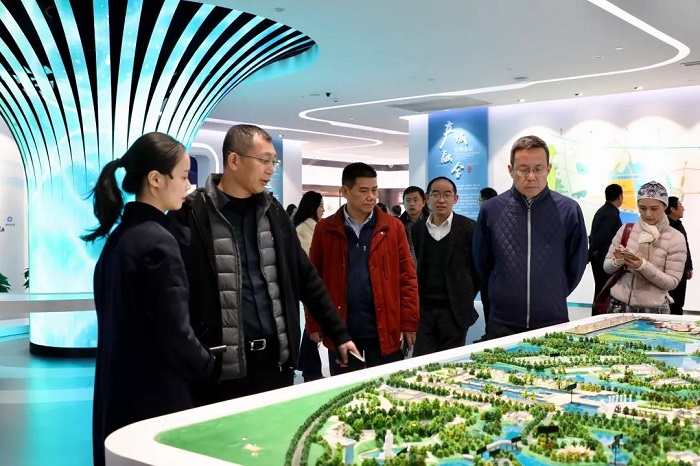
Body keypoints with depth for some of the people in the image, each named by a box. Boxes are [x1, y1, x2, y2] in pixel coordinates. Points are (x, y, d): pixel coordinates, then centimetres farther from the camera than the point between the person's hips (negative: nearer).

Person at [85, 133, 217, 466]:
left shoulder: (119, 235, 7)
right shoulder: (158, 242, -19)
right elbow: (174, 334, -20)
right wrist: (209, 369, -2)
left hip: (120, 391, 8)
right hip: (154, 396, -8)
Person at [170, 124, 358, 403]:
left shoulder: (273, 211, 9)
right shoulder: (193, 214, -8)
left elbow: (306, 278, 13)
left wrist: (339, 334, 11)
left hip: (276, 359, 5)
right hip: (221, 367, -5)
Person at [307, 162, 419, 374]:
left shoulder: (393, 227, 1)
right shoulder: (325, 229, 1)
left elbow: (407, 276, 1)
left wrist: (408, 323, -3)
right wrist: (314, 324, 1)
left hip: (385, 329, 0)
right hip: (340, 329, 0)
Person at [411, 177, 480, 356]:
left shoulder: (469, 228, -4)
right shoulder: (416, 229, 6)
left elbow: (479, 268, 2)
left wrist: (466, 299, 2)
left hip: (454, 310, -2)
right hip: (422, 309, 2)